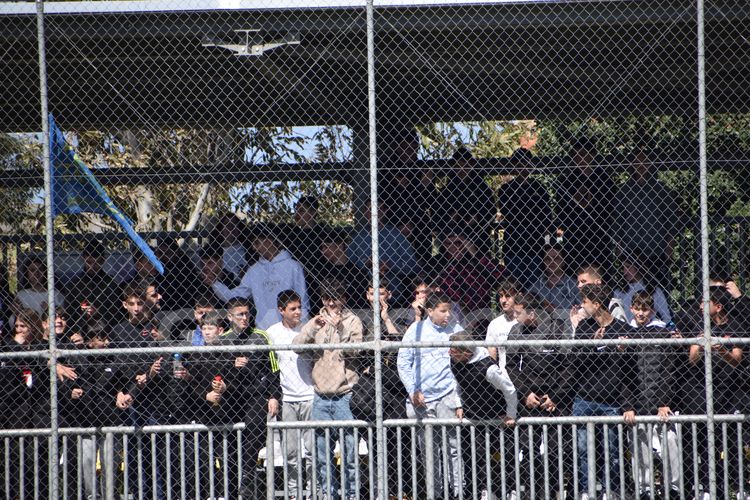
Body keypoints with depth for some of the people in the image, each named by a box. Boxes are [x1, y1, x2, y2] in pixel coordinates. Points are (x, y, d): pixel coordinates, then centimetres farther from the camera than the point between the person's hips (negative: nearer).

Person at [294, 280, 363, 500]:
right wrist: (312, 327, -13)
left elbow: (353, 350, -9)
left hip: (345, 393, -4)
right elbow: (297, 346, 1)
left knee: (349, 448, -4)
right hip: (321, 395, 4)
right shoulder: (318, 321, 13)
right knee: (321, 451, 7)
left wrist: (340, 329, -19)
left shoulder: (352, 321, 3)